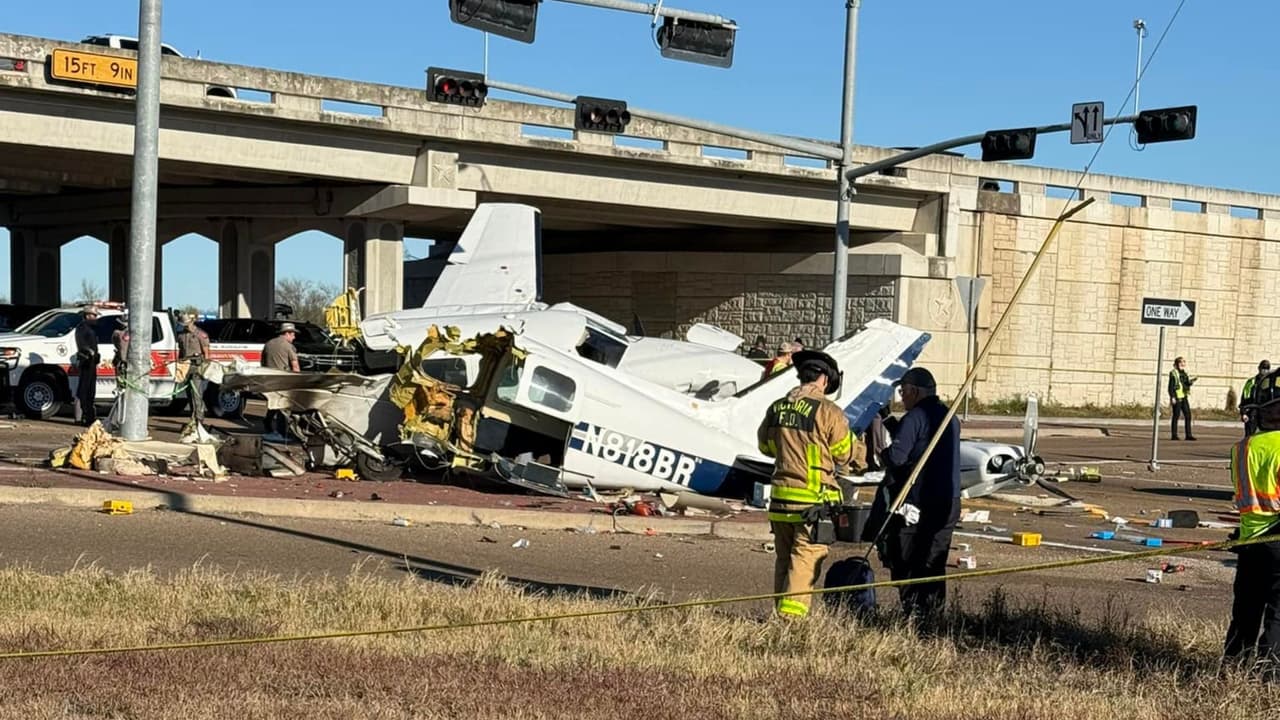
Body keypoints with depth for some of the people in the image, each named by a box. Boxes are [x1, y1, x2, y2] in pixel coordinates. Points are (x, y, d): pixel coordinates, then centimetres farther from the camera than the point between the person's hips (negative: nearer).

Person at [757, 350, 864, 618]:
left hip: (781, 496, 6)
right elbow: (845, 454, -1)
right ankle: (792, 614, -9)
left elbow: (766, 445, 20)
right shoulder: (829, 412, -12)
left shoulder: (777, 408, 6)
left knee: (784, 559, 15)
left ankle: (782, 614, 20)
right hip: (814, 500, -6)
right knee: (806, 560, -3)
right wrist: (861, 444, 19)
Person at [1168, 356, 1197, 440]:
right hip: (1176, 397, -8)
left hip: (1184, 397, 8)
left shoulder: (1184, 373, 15)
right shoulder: (1173, 373, -7)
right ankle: (1174, 435, 3)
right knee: (1176, 416, -3)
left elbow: (1187, 384, 19)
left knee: (1188, 415, 4)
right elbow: (1170, 386, -11)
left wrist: (1190, 381, -2)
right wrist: (1172, 397, -17)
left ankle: (1188, 435, 6)